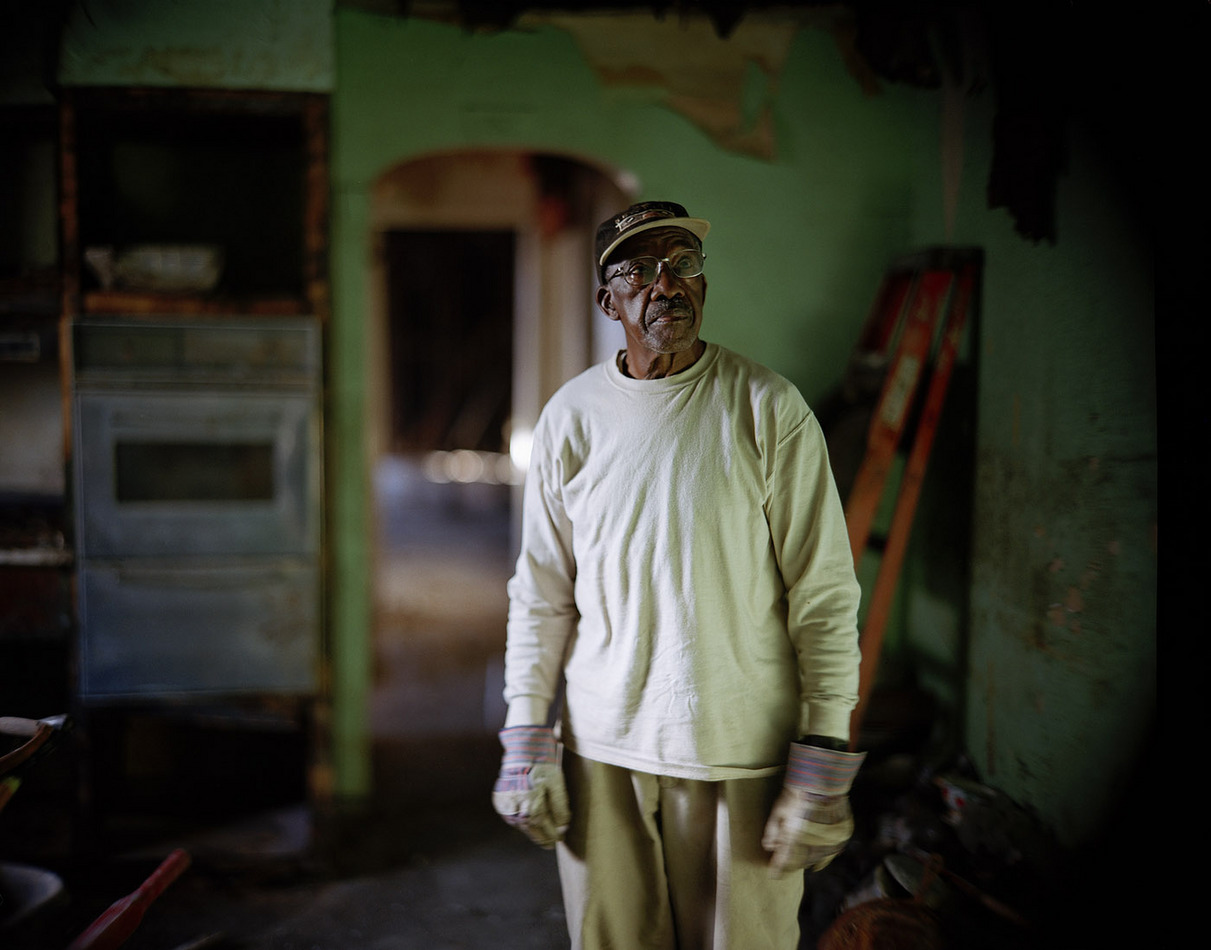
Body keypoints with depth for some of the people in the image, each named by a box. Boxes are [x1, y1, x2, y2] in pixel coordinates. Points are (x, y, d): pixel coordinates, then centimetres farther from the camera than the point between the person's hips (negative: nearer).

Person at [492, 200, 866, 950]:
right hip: (601, 746, 2)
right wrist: (529, 743, 4)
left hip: (742, 748, -2)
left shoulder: (768, 407, -5)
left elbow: (824, 593, -6)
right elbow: (540, 594, 8)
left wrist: (822, 767, -9)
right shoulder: (571, 416, 3)